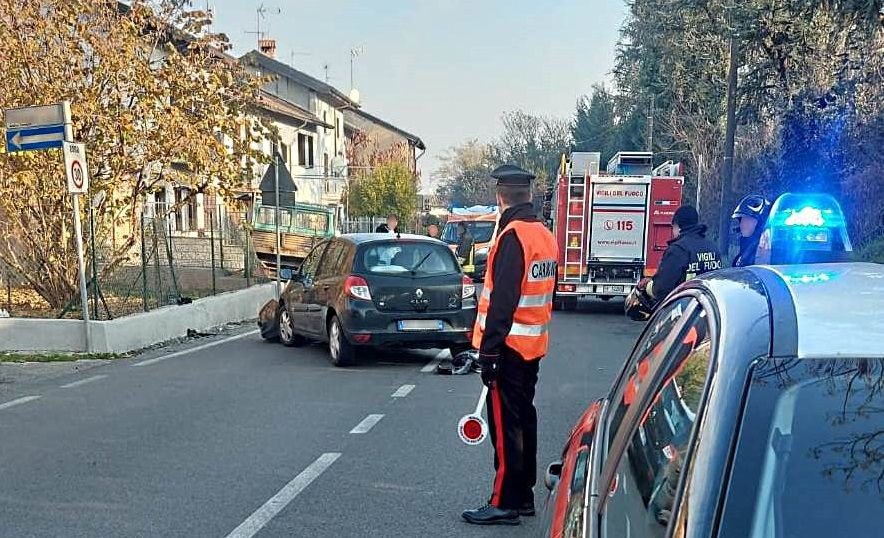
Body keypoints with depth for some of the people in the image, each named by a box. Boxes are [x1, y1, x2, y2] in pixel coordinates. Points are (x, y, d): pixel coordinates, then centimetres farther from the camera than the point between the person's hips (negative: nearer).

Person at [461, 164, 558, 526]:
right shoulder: (544, 235, 11)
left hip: (510, 346, -9)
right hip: (533, 345, 9)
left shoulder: (513, 236, -17)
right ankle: (523, 496, 26)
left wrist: (489, 350, -20)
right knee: (523, 418, 16)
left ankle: (505, 504, 6)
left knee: (505, 424, -2)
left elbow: (502, 300, -23)